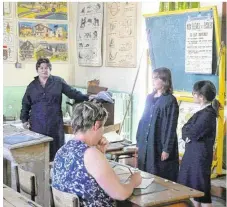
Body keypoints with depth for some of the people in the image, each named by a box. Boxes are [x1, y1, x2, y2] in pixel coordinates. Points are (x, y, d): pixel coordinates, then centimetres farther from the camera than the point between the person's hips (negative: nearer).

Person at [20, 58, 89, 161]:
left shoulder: (58, 81, 4)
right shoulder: (32, 86, 10)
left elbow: (72, 93, 1)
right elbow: (26, 104, 14)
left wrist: (87, 98, -10)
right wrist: (24, 119, 7)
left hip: (54, 123, -1)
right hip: (37, 124, 1)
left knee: (55, 147, 0)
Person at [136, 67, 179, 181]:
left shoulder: (170, 101, -10)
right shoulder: (149, 98, 10)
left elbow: (171, 127, -12)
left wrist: (167, 149, -15)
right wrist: (139, 142, 12)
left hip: (160, 146, -7)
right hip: (145, 144, 7)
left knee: (161, 179, 1)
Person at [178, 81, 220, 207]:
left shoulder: (208, 114, -18)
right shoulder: (203, 112, 12)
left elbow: (192, 133, -21)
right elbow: (185, 129, 9)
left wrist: (187, 130, -1)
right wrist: (189, 131, -11)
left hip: (200, 155, -9)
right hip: (193, 154, 9)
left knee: (201, 189, -2)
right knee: (192, 187, 15)